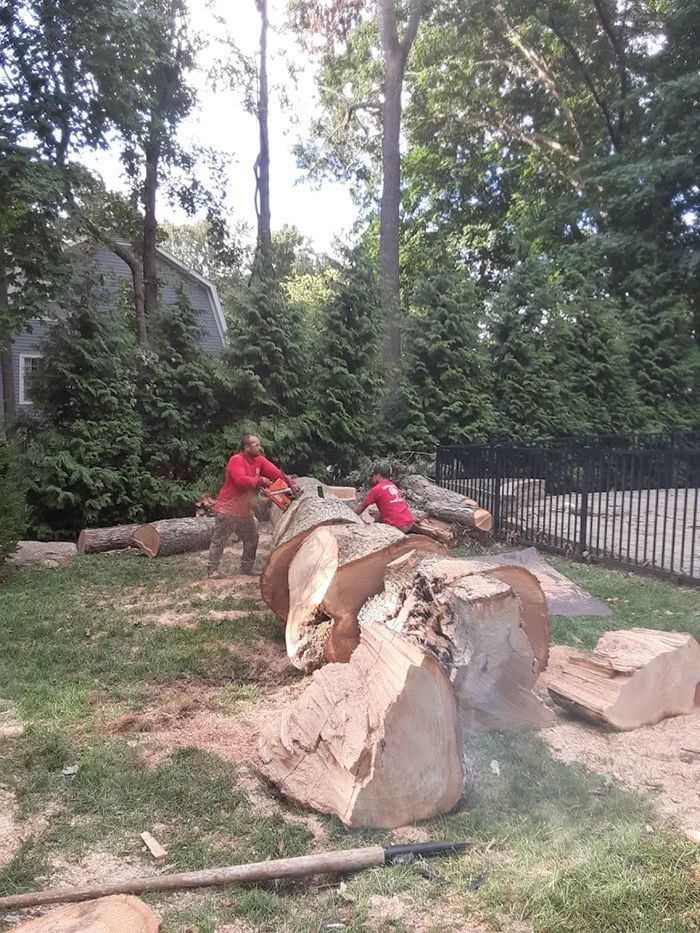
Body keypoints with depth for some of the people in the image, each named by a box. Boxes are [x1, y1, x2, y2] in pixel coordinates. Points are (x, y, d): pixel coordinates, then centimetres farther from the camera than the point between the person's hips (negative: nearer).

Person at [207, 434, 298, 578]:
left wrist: (291, 483, -14)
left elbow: (276, 472, -2)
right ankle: (212, 570, 11)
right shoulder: (236, 460, -20)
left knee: (252, 539, 13)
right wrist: (259, 480, -24)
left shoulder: (259, 461, 2)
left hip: (245, 511, 8)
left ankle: (246, 570, 24)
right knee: (220, 541, 2)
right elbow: (241, 480, -34)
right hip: (228, 510, -8)